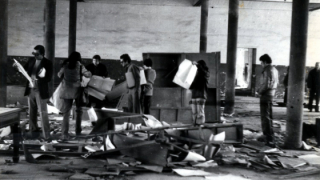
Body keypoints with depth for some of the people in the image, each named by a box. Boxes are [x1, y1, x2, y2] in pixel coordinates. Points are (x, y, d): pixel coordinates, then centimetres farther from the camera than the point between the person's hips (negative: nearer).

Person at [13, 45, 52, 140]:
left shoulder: (47, 63, -12)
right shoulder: (31, 60, 4)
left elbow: (48, 78, -16)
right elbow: (24, 69, 16)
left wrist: (38, 80, -30)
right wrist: (18, 66, -4)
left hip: (40, 91, -6)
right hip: (30, 90, 6)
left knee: (43, 113, -3)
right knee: (32, 112, 14)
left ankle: (46, 136, 3)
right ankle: (34, 132, 27)